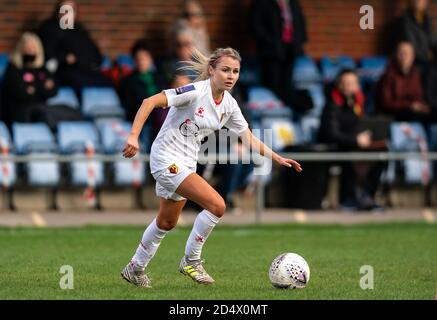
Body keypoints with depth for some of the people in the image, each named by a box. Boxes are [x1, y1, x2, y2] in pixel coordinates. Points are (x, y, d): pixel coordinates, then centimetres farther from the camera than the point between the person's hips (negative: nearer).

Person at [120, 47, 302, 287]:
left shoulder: (229, 105, 2)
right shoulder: (195, 92, -22)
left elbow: (249, 138, 11)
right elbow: (150, 102, -25)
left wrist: (277, 158, 3)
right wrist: (134, 136, -33)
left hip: (187, 163, 9)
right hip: (167, 158, -9)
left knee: (167, 222, 22)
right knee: (217, 205, -19)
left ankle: (135, 268, 41)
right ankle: (191, 260, -2)